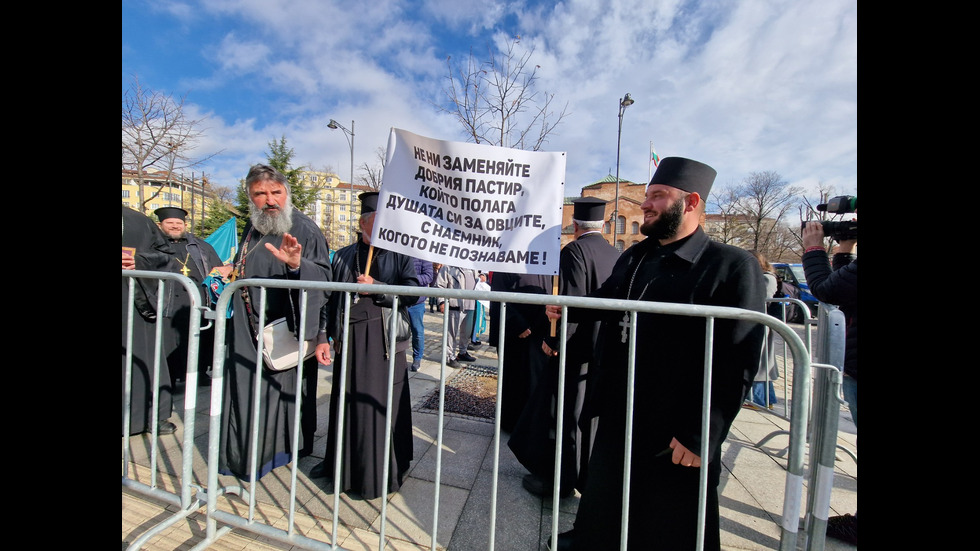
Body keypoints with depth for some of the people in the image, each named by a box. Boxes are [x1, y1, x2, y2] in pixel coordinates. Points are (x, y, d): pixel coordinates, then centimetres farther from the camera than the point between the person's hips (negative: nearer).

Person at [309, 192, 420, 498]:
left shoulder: (400, 255, 2)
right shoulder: (344, 256, 11)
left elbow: (412, 292, -9)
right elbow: (331, 299, 10)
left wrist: (375, 287, -15)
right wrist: (323, 336, 4)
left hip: (384, 338, -3)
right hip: (349, 338, 3)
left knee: (381, 402, 4)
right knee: (347, 401, 12)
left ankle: (380, 473, 24)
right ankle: (344, 466, 34)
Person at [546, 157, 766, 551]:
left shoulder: (733, 266, -15)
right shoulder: (632, 258, 6)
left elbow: (738, 366, -18)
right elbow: (605, 301, 20)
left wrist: (700, 435, -17)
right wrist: (568, 310, 1)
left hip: (676, 441, -5)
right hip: (616, 422, 6)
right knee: (601, 512, 26)